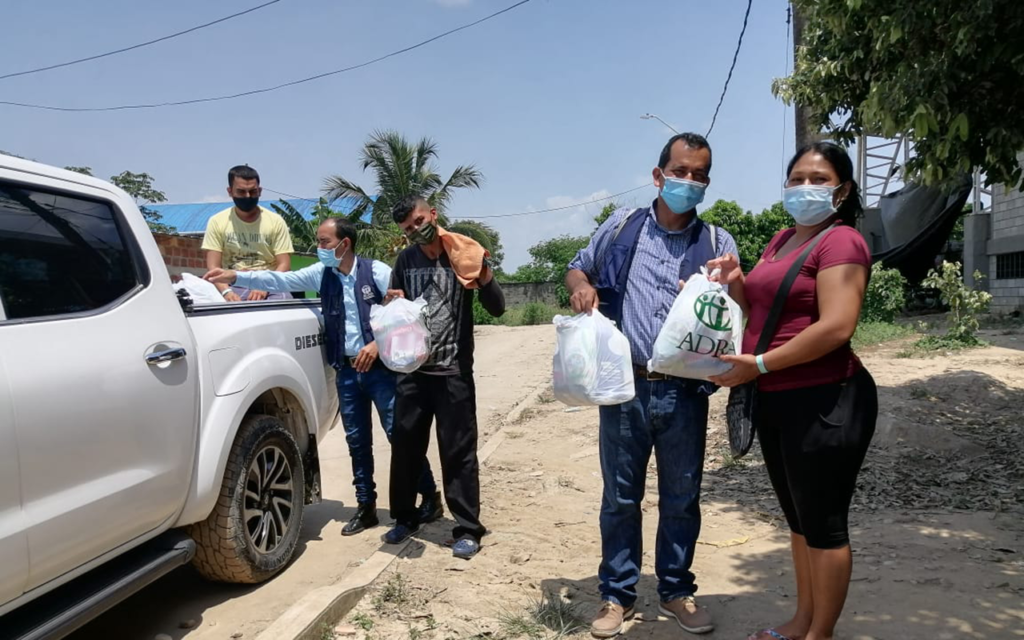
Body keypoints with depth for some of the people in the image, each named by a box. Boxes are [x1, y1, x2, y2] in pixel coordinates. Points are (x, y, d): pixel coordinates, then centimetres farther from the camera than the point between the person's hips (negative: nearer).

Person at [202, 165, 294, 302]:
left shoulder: (276, 221, 4)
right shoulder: (217, 222, 5)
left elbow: (284, 265, -2)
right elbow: (213, 267, -1)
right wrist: (226, 291, -21)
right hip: (233, 287, 0)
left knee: (283, 300, -32)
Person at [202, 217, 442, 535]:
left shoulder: (377, 271, -8)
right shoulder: (321, 274, 7)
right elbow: (280, 280, 1)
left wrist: (377, 344, -18)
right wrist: (235, 277, -8)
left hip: (380, 368, -5)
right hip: (347, 370, 5)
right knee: (357, 441, 11)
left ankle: (430, 497, 14)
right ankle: (366, 507, 23)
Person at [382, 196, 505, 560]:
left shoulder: (465, 255, -4)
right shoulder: (405, 261, 8)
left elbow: (497, 309, -5)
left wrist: (485, 275, -22)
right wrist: (392, 304, -6)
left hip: (453, 372, -4)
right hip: (411, 370, 4)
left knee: (458, 452, 0)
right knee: (405, 446, 13)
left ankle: (468, 530, 10)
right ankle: (405, 518, 31)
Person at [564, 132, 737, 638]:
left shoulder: (717, 243, 6)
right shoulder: (621, 227, 6)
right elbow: (577, 268, 17)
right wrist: (581, 286, -6)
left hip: (685, 393, 1)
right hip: (625, 388, 0)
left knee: (682, 499, 13)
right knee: (620, 496, 10)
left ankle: (676, 591, 33)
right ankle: (617, 594, 27)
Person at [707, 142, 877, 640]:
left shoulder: (841, 241, -12)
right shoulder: (781, 240, 16)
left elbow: (836, 327, -24)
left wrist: (759, 364, -20)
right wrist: (735, 282, 4)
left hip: (824, 401, -9)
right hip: (775, 400, 9)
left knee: (824, 523, 4)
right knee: (799, 518, 18)